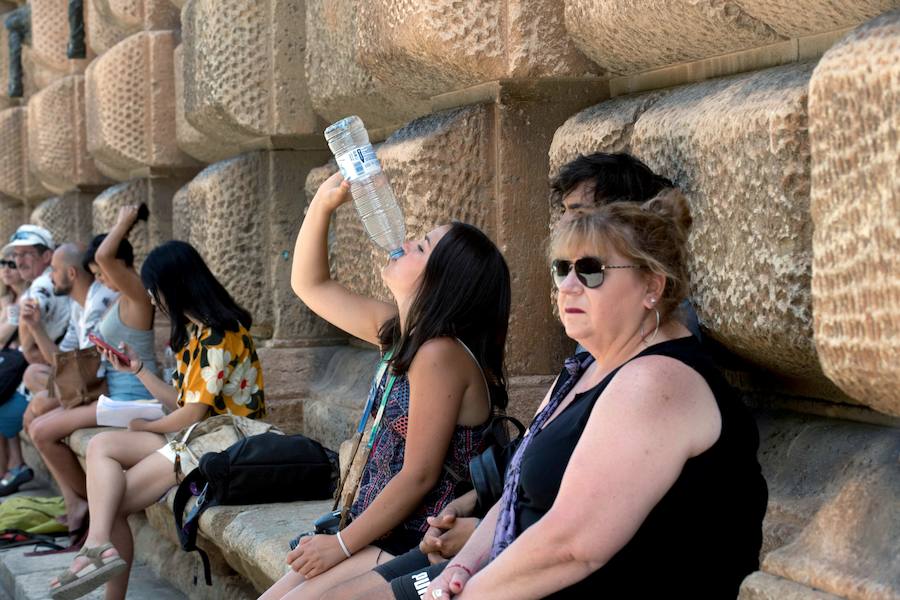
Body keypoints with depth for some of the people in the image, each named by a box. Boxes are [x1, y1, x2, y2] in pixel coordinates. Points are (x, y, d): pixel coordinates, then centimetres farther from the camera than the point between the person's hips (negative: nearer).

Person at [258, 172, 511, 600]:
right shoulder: (398, 330, 7)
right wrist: (323, 204, 7)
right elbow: (311, 285, 20)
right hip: (380, 537, 9)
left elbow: (419, 476, -20)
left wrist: (341, 544, -13)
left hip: (415, 546, -9)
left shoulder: (441, 355, -20)